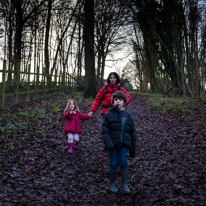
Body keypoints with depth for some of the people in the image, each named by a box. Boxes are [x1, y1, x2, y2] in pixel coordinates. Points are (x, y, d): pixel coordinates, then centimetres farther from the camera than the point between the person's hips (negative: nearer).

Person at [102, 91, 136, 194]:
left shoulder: (128, 116, 8)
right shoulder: (109, 115, 0)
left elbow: (132, 133, 13)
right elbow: (105, 130, -5)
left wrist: (133, 148, 11)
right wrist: (108, 142, -20)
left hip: (123, 144, 2)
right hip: (112, 144, -1)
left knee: (123, 163, -2)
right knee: (113, 164, 3)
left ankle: (124, 184, 12)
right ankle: (112, 183, 22)